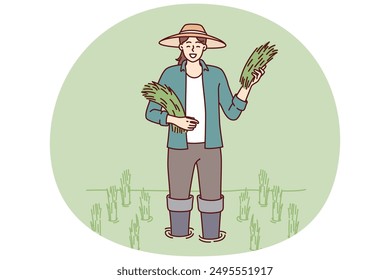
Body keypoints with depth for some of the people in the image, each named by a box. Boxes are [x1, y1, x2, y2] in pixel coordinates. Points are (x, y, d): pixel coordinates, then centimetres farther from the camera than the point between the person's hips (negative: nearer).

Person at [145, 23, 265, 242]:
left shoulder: (216, 75, 0)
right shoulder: (170, 75, -3)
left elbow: (232, 112, 1)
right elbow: (152, 112, -1)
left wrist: (247, 85, -9)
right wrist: (175, 120, -18)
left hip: (210, 147, 1)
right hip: (180, 147, -1)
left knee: (212, 194, 4)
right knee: (179, 195, 7)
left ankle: (211, 235, 17)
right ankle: (179, 234, 21)